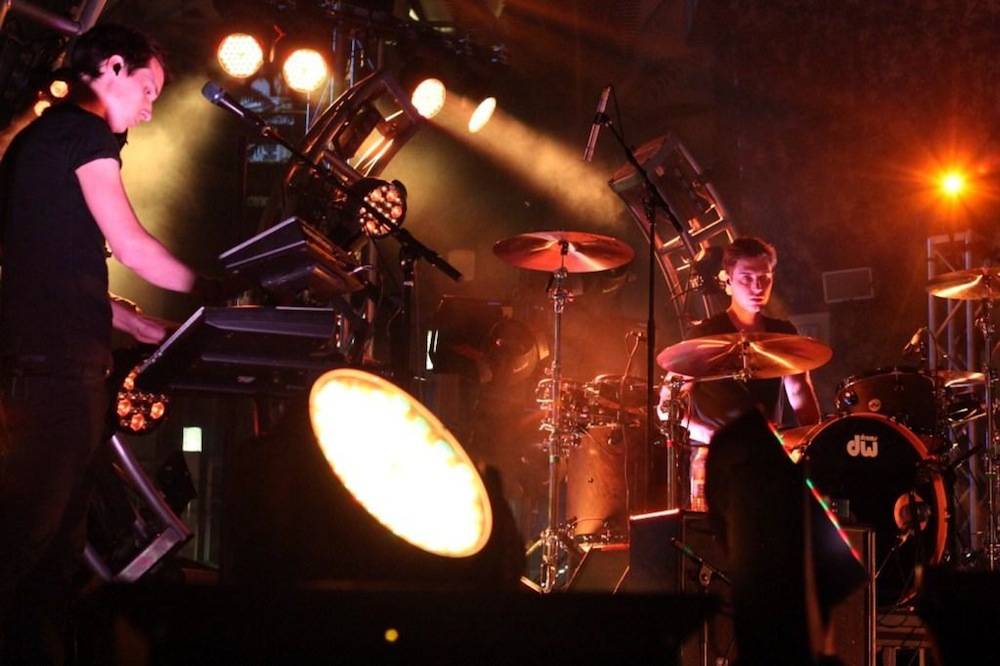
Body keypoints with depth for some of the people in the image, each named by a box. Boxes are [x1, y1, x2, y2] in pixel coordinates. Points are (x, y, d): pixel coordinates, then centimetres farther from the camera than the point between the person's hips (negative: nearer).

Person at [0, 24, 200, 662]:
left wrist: (127, 319, 22)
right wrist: (209, 287, 2)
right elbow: (129, 243, -11)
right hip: (60, 364, -10)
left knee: (55, 536, 11)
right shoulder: (85, 131, -6)